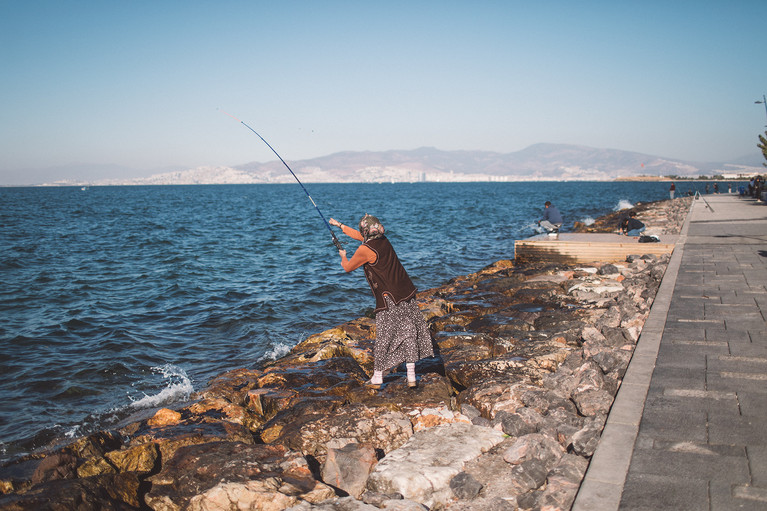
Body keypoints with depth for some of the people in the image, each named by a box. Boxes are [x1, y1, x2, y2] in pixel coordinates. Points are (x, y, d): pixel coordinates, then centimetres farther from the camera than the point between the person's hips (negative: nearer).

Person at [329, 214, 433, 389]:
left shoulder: (365, 250, -12)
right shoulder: (383, 241, 10)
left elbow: (348, 268, 5)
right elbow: (359, 236, 29)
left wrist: (343, 257, 28)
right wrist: (340, 225, 40)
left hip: (388, 300, -7)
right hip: (407, 296, 7)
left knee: (383, 338, 3)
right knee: (408, 334, 8)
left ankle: (377, 378, 13)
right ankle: (411, 377, 10)